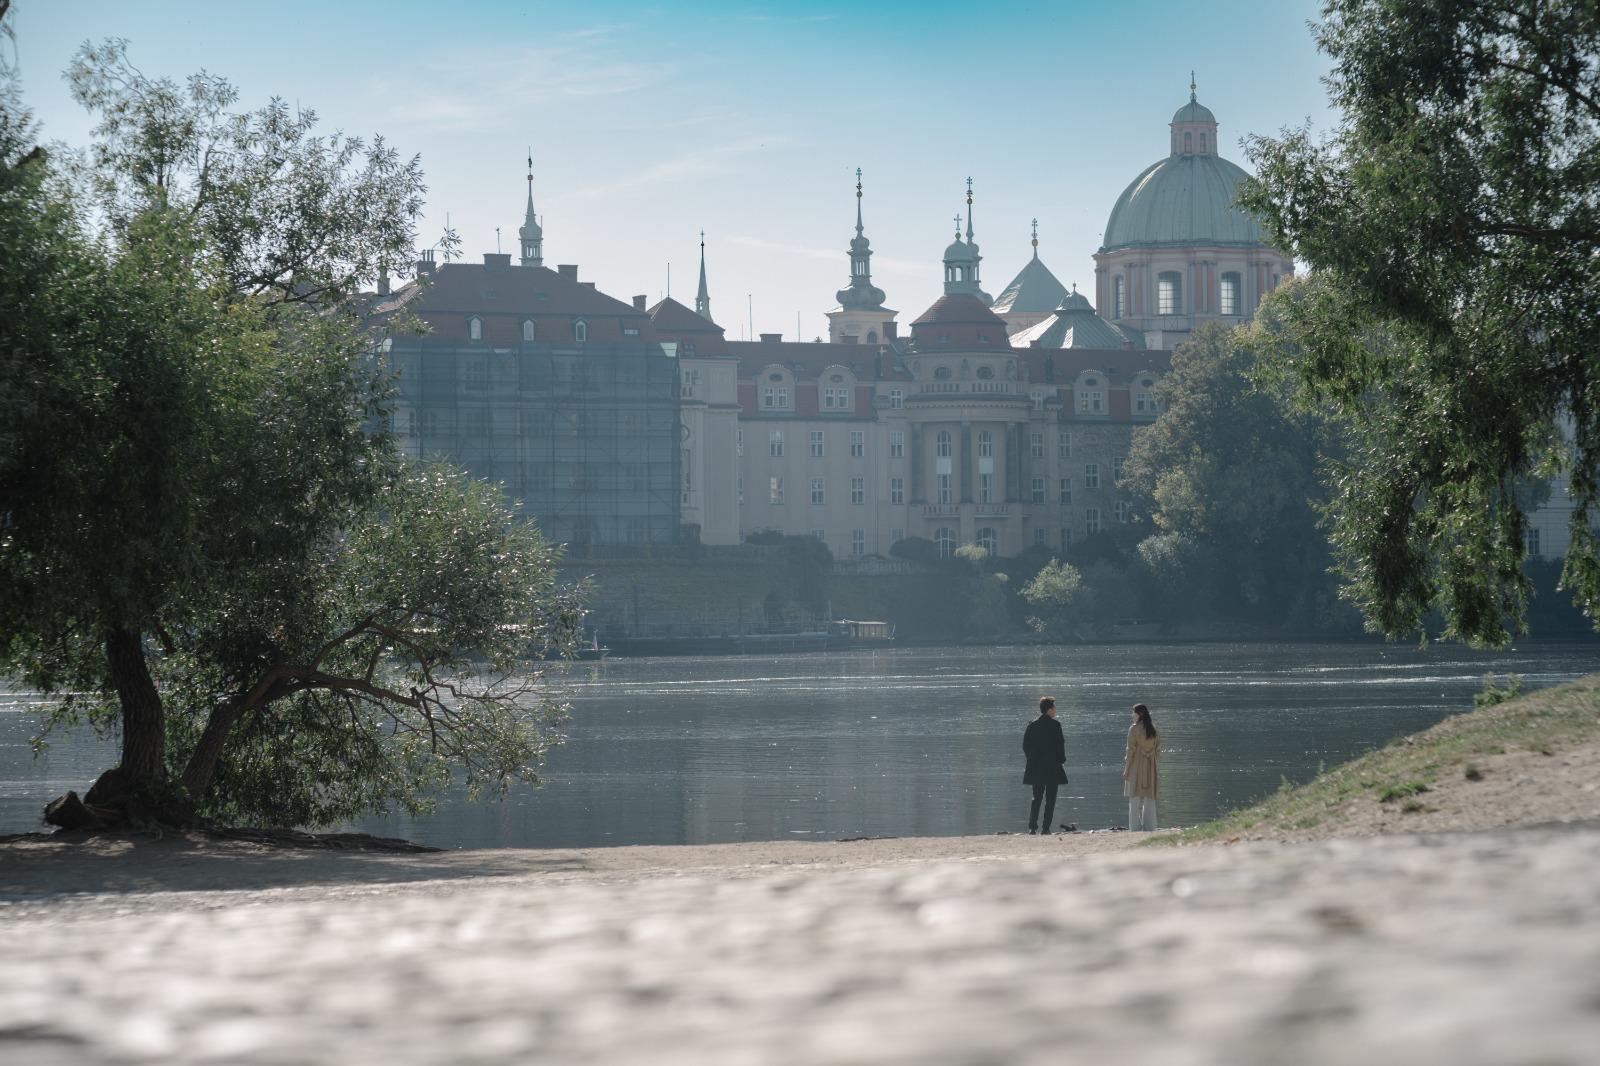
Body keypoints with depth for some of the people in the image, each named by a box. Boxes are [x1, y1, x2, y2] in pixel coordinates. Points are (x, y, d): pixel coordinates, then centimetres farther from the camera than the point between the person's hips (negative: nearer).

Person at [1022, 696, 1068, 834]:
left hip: (1035, 767, 4)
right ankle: (1046, 828, -3)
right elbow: (1060, 744, -10)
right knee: (1050, 799, 2)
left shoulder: (1032, 725, 3)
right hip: (1052, 766, -4)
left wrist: (1032, 759, 14)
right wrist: (1061, 760, 4)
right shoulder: (1055, 725, -10)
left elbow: (1025, 745, 4)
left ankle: (1032, 826, 0)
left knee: (1036, 797, 12)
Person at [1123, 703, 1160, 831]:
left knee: (1135, 800, -2)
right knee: (1149, 799, 7)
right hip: (1150, 767, 5)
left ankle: (1135, 829, -5)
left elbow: (1131, 750, -10)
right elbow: (1158, 750, 8)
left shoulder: (1134, 729, -9)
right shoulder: (1154, 729, 7)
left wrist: (1126, 769, -7)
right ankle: (1149, 829, 5)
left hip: (1136, 767, -5)